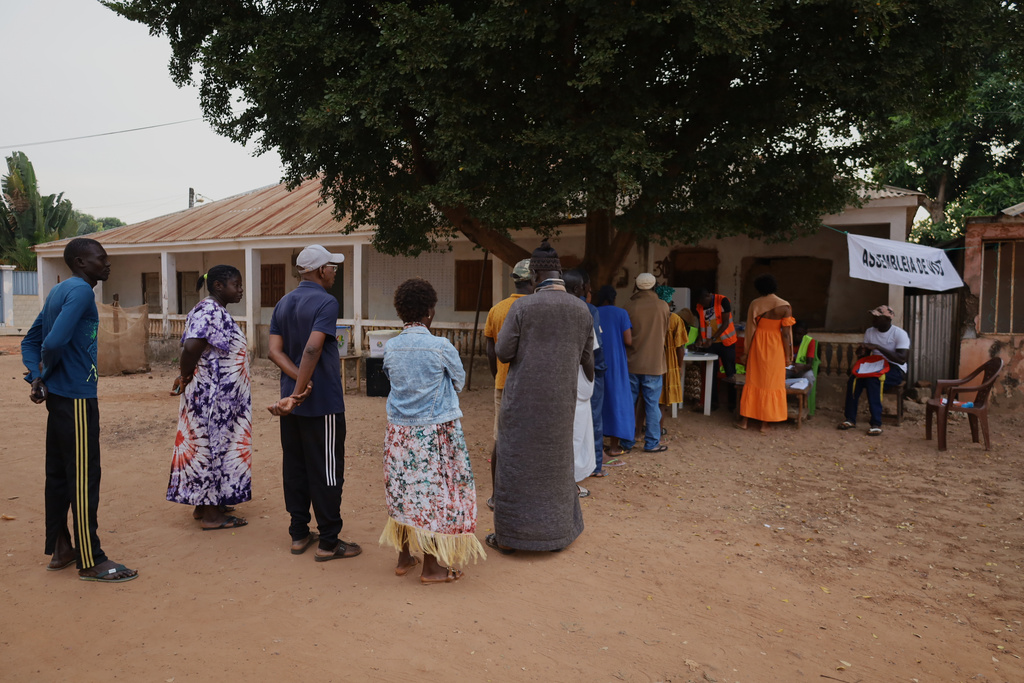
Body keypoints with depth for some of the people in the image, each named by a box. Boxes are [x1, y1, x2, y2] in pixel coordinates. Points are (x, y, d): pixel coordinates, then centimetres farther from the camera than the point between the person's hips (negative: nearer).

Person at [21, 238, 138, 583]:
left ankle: (59, 548, 27)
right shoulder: (81, 291, -15)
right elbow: (55, 342, -26)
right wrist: (45, 374, -7)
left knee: (59, 474, 16)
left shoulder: (58, 291, 15)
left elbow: (30, 341, 17)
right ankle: (90, 561, 3)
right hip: (76, 398, -10)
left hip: (59, 397, 10)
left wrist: (37, 377, 3)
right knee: (84, 477, -4)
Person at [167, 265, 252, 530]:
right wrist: (185, 378, -16)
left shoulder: (217, 312, 13)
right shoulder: (209, 312, -19)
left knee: (211, 445, 16)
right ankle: (210, 515, 7)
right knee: (213, 446, -2)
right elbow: (190, 348, -31)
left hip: (220, 396, 10)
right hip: (213, 396, -10)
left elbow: (191, 350, 15)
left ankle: (205, 504, 27)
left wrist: (184, 376, 4)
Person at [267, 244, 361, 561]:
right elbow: (312, 349, -26)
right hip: (322, 403, -8)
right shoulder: (326, 302, -14)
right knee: (327, 472, 0)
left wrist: (299, 382, -10)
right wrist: (299, 392, -23)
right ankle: (328, 542, 8)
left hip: (292, 403, 8)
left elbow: (275, 350, 2)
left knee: (295, 468, 14)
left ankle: (299, 534, 23)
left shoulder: (283, 304, 10)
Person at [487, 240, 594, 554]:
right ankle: (558, 533, 28)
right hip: (561, 399, 4)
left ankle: (508, 537, 16)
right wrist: (594, 386, 31)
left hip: (523, 399, -4)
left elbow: (503, 352, -9)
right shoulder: (582, 310, 1)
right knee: (555, 461, 18)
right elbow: (586, 357, 11)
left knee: (516, 462, 7)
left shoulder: (522, 307, -12)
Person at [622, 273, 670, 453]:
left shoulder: (629, 307, -6)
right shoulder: (662, 306, -5)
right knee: (652, 405, 6)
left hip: (631, 363, 1)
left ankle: (627, 442, 16)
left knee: (628, 403, 10)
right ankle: (652, 443, 11)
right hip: (654, 363, -1)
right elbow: (665, 331, 10)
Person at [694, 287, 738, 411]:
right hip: (709, 344, 4)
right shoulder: (699, 308, 1)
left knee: (730, 373, 2)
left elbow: (725, 323, -15)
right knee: (711, 373, 4)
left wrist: (712, 339, -20)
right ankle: (713, 401, 11)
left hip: (726, 342, -4)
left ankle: (733, 402, 9)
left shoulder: (723, 301, -13)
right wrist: (700, 339, -7)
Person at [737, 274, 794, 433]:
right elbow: (786, 333, -10)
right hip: (775, 348, -2)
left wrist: (747, 352, 7)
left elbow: (750, 329, -1)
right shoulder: (784, 306, -9)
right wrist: (788, 356, -1)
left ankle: (744, 420, 15)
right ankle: (765, 423, 11)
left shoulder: (754, 304, -4)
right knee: (771, 383, 7)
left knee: (752, 382, 11)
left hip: (757, 345, 2)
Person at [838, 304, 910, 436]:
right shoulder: (870, 332, 8)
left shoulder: (900, 334, -11)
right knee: (854, 377, -26)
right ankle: (850, 419, -23)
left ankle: (876, 423, -32)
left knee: (873, 379, -36)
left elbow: (902, 359, -23)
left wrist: (878, 347, -28)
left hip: (895, 370, -5)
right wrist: (861, 353, -14)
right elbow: (865, 356, 13)